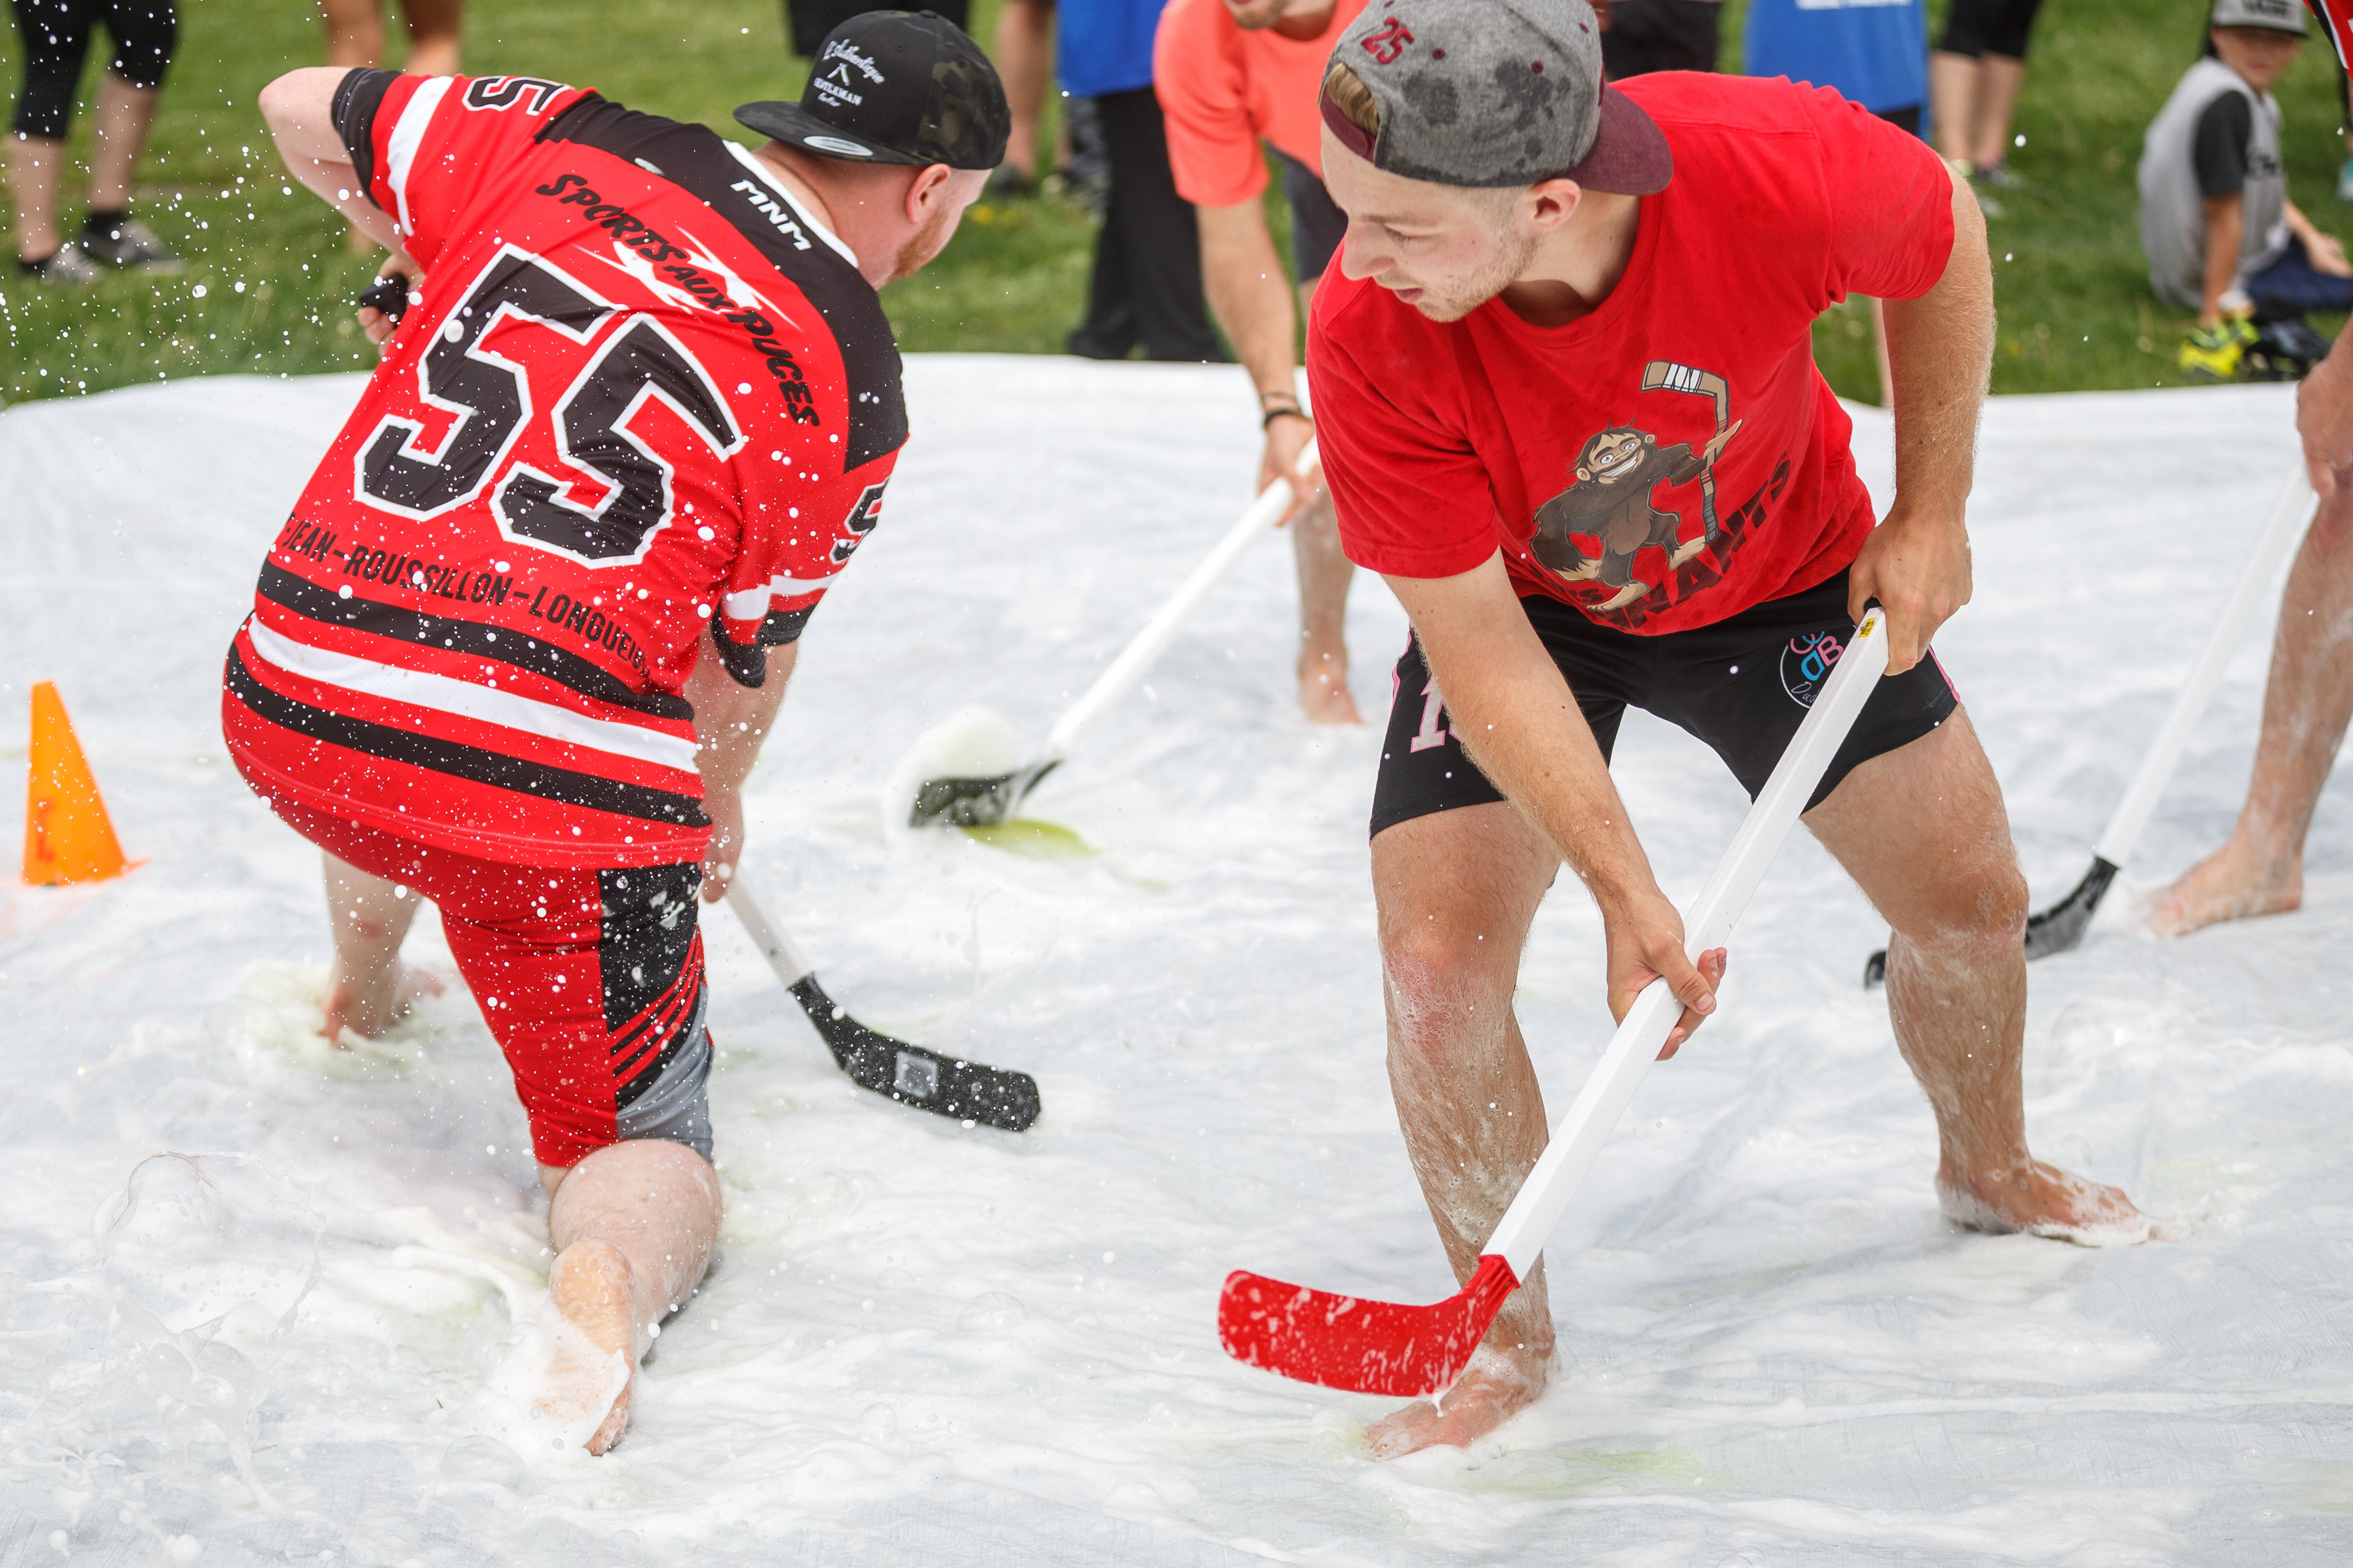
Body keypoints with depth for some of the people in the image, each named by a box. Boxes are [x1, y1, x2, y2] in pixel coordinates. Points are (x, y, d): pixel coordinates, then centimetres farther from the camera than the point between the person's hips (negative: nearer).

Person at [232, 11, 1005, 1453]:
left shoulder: (560, 145, 5)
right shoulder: (849, 385, -2)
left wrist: (427, 257, 37)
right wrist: (716, 796, 33)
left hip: (283, 709, 5)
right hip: (559, 787, -4)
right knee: (643, 1139, 12)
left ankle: (362, 993, 60)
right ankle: (609, 1278, -21)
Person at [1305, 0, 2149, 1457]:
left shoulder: (1784, 169, -39)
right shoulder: (1368, 341, -37)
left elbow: (1948, 238, -13)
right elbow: (1481, 640, -27)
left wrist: (1930, 515, -7)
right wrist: (1626, 889, -30)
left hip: (1785, 568, 1)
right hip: (1522, 610, -1)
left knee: (1971, 898, 8)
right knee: (1439, 961, -15)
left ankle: (1990, 1168, 42)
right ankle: (1504, 1328, 10)